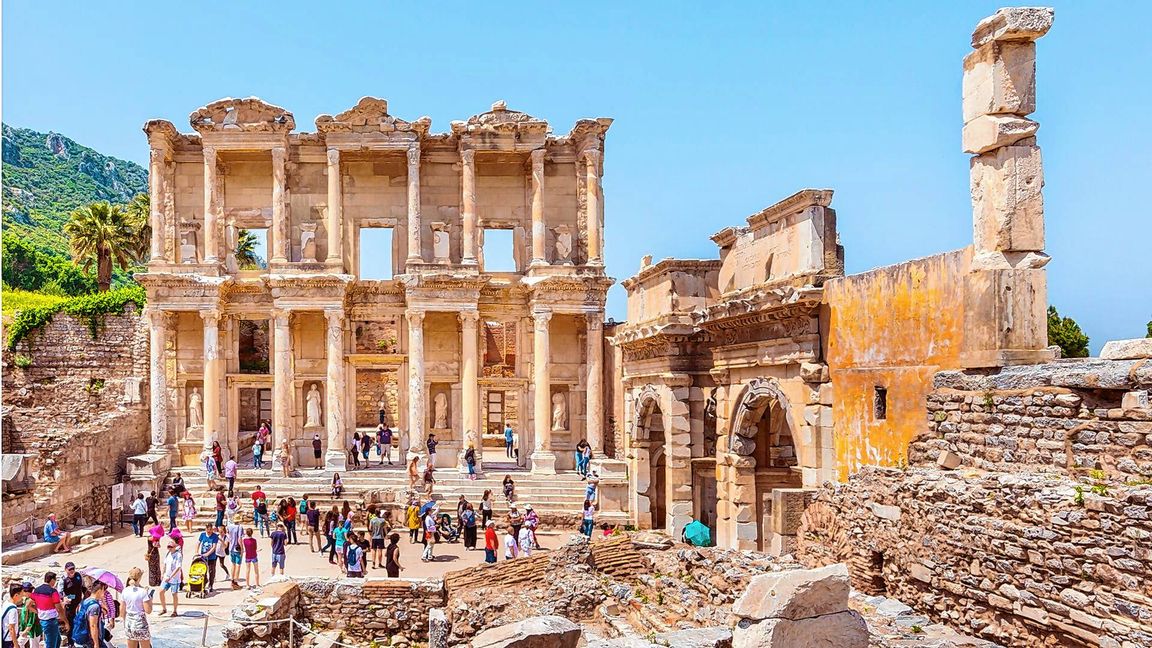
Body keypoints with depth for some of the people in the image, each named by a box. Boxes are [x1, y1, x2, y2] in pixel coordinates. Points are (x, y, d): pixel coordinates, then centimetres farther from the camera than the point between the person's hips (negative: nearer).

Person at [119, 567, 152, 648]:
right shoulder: (143, 592, -16)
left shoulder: (125, 591, -2)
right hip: (140, 622, -5)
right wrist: (150, 597, -4)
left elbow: (122, 611, 5)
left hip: (129, 623, 5)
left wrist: (125, 622, 20)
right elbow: (148, 610, -13)